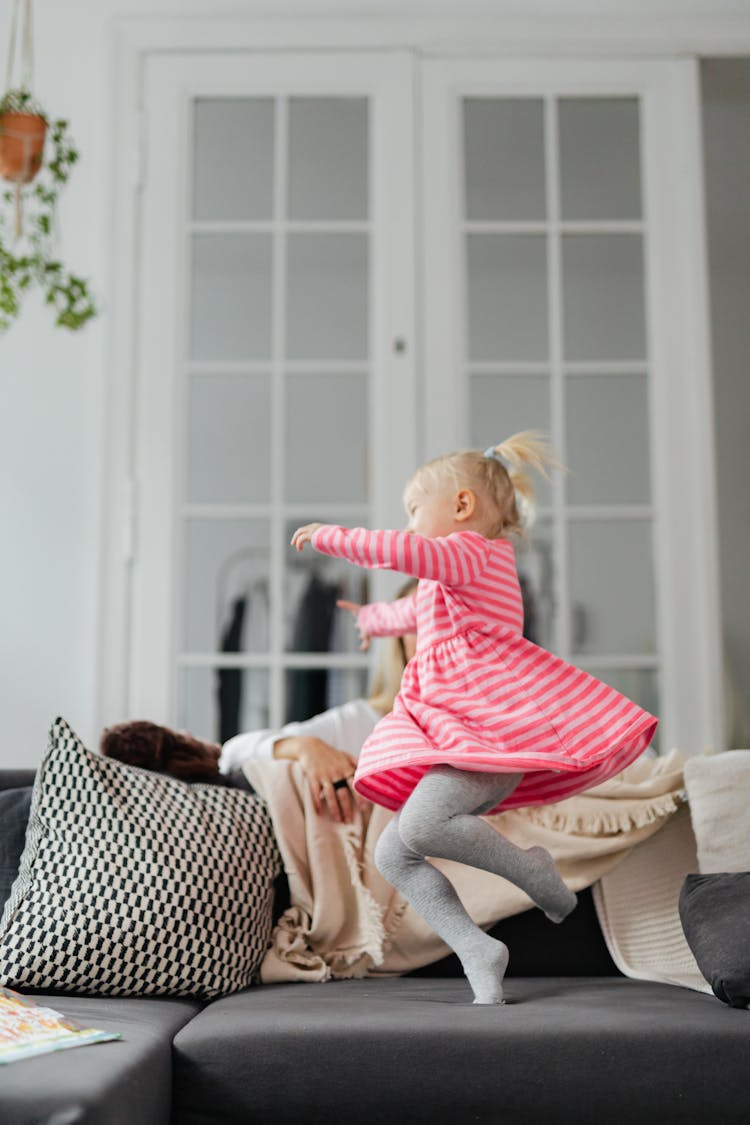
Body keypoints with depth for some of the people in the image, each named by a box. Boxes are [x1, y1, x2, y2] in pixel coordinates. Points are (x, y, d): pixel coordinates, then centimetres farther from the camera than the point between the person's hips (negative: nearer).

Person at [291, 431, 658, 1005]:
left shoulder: (469, 552, 1)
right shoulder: (451, 581, 33)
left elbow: (407, 551, -21)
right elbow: (416, 611, 55)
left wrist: (331, 536, -10)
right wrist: (373, 618, 73)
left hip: (489, 720, -10)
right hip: (454, 731, 10)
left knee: (420, 824, -29)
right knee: (393, 854, -2)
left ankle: (534, 870, -8)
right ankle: (478, 951, -5)